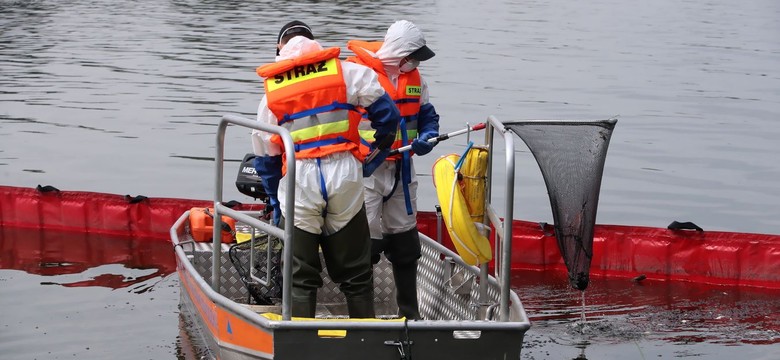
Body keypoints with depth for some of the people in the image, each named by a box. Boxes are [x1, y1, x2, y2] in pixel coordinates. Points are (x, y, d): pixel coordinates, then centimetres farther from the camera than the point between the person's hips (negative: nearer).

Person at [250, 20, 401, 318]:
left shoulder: (271, 91, 13)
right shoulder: (346, 72, 7)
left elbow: (265, 156, 17)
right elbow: (386, 112, 4)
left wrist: (276, 205, 26)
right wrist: (381, 147, 23)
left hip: (298, 184, 0)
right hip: (344, 174, 0)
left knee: (301, 277, 9)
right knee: (355, 273, 10)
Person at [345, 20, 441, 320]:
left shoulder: (413, 77, 7)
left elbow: (427, 115, 17)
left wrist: (427, 137, -5)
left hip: (401, 170, 7)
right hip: (364, 169, -7)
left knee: (405, 242, 14)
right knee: (365, 243, -7)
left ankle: (410, 313, 24)